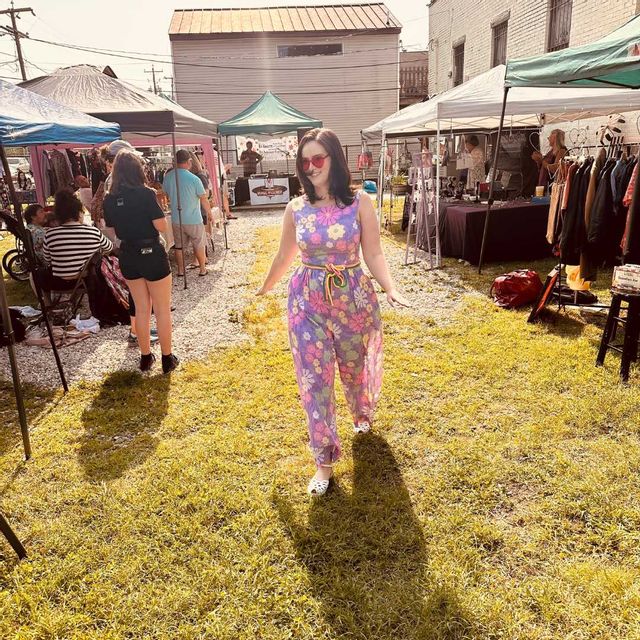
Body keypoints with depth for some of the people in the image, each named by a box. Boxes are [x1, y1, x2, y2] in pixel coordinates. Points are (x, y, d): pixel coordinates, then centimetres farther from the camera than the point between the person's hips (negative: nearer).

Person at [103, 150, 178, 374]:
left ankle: (146, 357, 26)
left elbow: (112, 228, 9)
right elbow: (161, 226, -15)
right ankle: (167, 359, 16)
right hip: (152, 255, -5)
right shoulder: (146, 193, -16)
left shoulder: (110, 199, 0)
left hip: (128, 257, 5)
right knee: (162, 310, 8)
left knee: (141, 309, 17)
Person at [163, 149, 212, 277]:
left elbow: (165, 194, 10)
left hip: (176, 219, 4)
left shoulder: (168, 177, -6)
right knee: (199, 245, 12)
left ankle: (181, 270, 24)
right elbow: (204, 199, -12)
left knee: (179, 245, 16)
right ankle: (202, 269, 22)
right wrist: (209, 212, 4)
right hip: (193, 219, -4)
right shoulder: (194, 179, -19)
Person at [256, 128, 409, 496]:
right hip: (308, 301, 1)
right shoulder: (296, 208, -1)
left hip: (354, 298, -1)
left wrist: (391, 289, -23)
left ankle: (363, 415, 55)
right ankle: (325, 462, 16)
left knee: (356, 369, 19)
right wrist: (264, 289, 23)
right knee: (314, 382, 2)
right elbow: (285, 256, 12)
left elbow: (374, 254, -7)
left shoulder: (360, 203, -7)